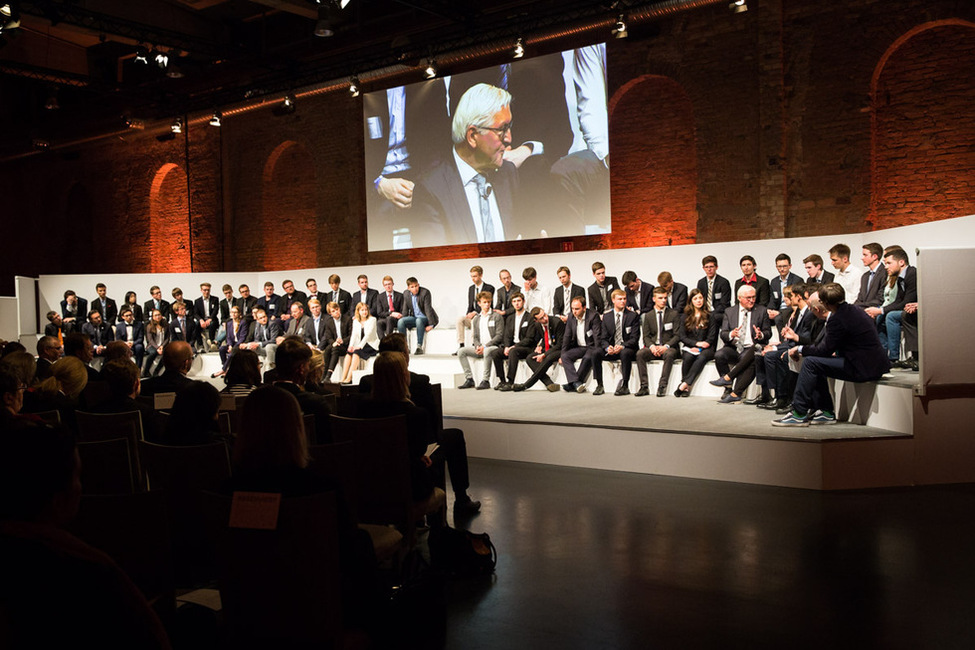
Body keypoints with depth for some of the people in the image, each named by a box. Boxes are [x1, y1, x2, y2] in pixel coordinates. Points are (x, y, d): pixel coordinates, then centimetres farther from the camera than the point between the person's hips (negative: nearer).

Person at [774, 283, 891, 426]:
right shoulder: (853, 310, 12)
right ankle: (826, 412, 16)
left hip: (865, 368, -10)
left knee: (810, 362, -12)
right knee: (816, 364, 15)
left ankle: (799, 414, -7)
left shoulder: (838, 319, -19)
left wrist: (800, 349, 1)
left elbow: (825, 349, -13)